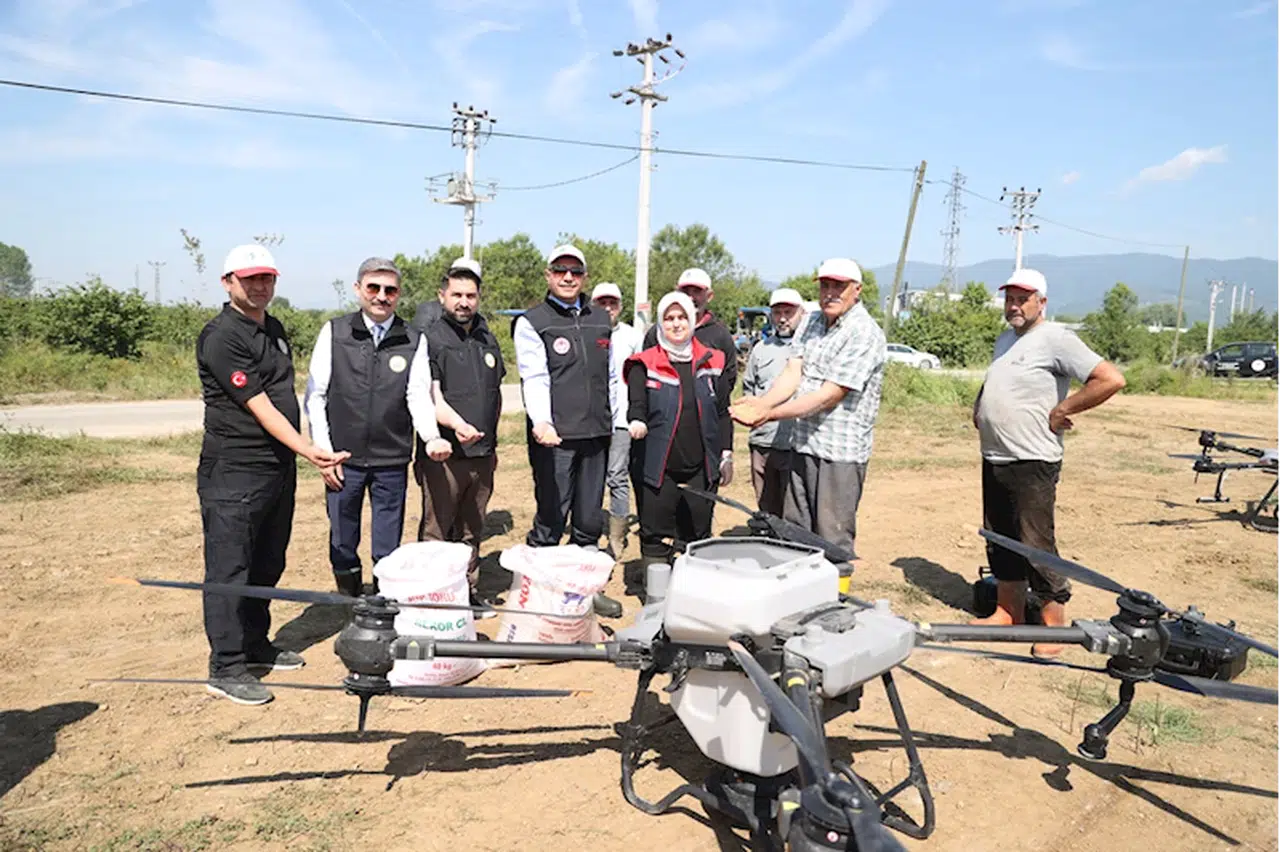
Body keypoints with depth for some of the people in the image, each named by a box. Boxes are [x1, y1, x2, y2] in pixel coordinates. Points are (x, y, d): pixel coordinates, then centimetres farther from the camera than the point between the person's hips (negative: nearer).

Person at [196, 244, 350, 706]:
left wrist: (299, 453, 19)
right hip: (234, 472, -8)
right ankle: (226, 668, 8)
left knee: (266, 565, 16)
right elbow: (258, 405, -19)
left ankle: (256, 645, 30)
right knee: (229, 569, -1)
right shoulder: (220, 337, -13)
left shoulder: (275, 329, 14)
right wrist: (307, 449, -26)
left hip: (279, 466, 9)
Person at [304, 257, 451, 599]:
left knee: (388, 550, 9)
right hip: (344, 459, 0)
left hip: (393, 460, 0)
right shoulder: (334, 332, 1)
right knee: (343, 545, 12)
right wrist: (324, 453, -4)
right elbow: (315, 396, 2)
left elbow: (419, 395, -3)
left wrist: (431, 437, -22)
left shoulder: (414, 340, 2)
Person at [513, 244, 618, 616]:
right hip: (554, 437, -5)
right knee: (551, 520, -2)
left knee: (589, 521, 12)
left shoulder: (601, 320, 17)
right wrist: (541, 421, -28)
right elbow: (535, 377, -13)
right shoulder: (532, 322, 0)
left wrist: (618, 421, 19)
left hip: (595, 435, 5)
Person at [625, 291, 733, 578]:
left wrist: (726, 455, 9)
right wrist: (637, 422, -30)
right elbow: (635, 404, -7)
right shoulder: (644, 364, 1)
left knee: (698, 536, 12)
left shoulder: (713, 362, 8)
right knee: (655, 536, 4)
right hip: (659, 467, -2)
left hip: (701, 468, 2)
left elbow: (723, 412, 12)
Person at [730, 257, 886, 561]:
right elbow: (793, 372, 2)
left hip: (840, 451, -7)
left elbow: (830, 395, -19)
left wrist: (772, 414, -24)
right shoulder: (812, 322, 12)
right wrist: (762, 403, -19)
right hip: (802, 444, 7)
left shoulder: (865, 334, -13)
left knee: (833, 540, -2)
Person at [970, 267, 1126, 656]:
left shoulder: (1056, 339, -11)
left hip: (1031, 463, -9)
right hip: (993, 460, 9)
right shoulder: (1005, 339, 16)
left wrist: (1061, 410, -16)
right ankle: (1008, 612, 27)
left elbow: (1111, 379, -19)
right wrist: (979, 407, 16)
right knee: (1000, 541, 15)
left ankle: (1055, 624, 10)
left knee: (1036, 546, -4)